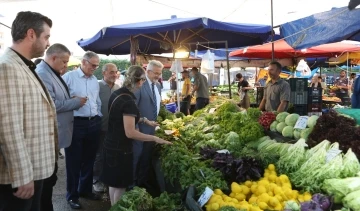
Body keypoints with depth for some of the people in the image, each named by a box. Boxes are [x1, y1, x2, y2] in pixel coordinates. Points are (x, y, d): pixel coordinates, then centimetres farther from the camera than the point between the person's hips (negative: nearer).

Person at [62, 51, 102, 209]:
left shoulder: (95, 80, 13)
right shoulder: (69, 77, -5)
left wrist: (98, 117, 13)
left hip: (94, 123, 6)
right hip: (76, 124, -6)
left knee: (89, 159, 15)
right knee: (74, 161, 5)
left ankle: (85, 190, 32)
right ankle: (72, 195, 21)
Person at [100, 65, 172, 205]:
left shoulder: (117, 93, 3)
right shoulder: (128, 101, -24)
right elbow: (130, 133, -26)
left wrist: (144, 120, 10)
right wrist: (155, 139, -19)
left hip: (111, 144, 9)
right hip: (120, 148, -9)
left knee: (114, 182, 22)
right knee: (120, 185, 7)